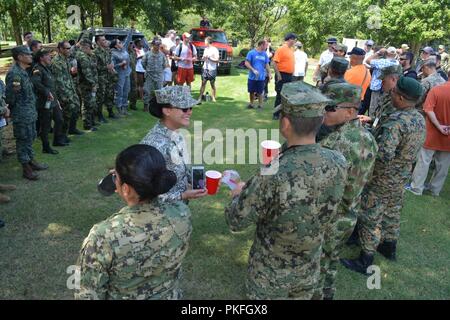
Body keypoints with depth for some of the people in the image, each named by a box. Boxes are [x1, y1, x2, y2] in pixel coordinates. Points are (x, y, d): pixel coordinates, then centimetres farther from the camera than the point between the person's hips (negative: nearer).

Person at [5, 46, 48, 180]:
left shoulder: (23, 71, 10)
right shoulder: (14, 73, -19)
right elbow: (9, 97, -20)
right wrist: (14, 89, -29)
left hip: (30, 112, 9)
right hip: (21, 114, -9)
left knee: (30, 138, 18)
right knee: (23, 140, 0)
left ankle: (31, 161, 30)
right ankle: (26, 168, 8)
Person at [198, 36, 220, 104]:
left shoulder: (214, 50, -7)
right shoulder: (205, 49, 14)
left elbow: (217, 60, -11)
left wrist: (209, 58, -16)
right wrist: (203, 58, 1)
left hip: (212, 69, -5)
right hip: (205, 68, 5)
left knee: (212, 84, 3)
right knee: (203, 83, 0)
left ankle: (213, 98, 12)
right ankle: (200, 98, -1)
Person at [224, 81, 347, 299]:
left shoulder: (272, 176, -35)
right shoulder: (339, 163, -18)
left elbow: (235, 221, -21)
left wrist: (238, 195, 1)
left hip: (270, 273, -4)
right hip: (310, 270, 4)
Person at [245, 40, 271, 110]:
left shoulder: (265, 54, 5)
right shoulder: (251, 52, -7)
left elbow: (267, 65, 13)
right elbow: (246, 63, -9)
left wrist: (269, 73, 7)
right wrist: (253, 70, -18)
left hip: (261, 77, 2)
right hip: (252, 77, -2)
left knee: (260, 92, 6)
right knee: (251, 91, 10)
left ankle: (260, 105, 18)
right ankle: (251, 104, 28)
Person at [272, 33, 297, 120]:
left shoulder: (291, 49, 13)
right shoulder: (281, 49, -12)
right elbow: (274, 62, -17)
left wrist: (292, 73, 17)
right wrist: (278, 75, -20)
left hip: (289, 76, 8)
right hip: (282, 75, -8)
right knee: (280, 95, -2)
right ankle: (276, 114, 6)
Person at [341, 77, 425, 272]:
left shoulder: (395, 122, -29)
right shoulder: (420, 119, -1)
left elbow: (384, 155, -39)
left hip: (382, 180, -9)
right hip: (402, 177, 9)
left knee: (369, 219, 5)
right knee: (392, 212, 26)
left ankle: (365, 261, 16)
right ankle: (389, 247, 45)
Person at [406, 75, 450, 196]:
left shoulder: (436, 90, -13)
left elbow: (428, 109, -20)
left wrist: (439, 126, -16)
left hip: (432, 133, -2)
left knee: (424, 161, 7)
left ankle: (416, 187, 13)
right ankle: (435, 189, 25)